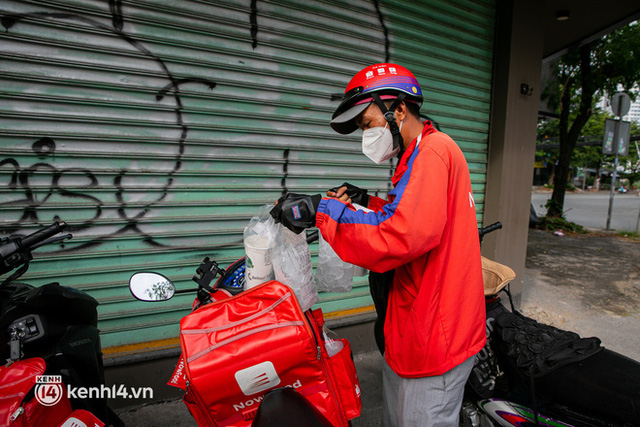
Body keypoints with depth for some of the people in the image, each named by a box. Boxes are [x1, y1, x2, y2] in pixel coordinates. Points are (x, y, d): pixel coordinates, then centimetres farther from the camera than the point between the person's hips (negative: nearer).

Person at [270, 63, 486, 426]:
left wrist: (322, 210, -26)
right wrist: (366, 203, 6)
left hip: (433, 338, -10)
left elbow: (401, 239, -31)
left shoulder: (431, 151, -19)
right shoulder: (423, 154, 15)